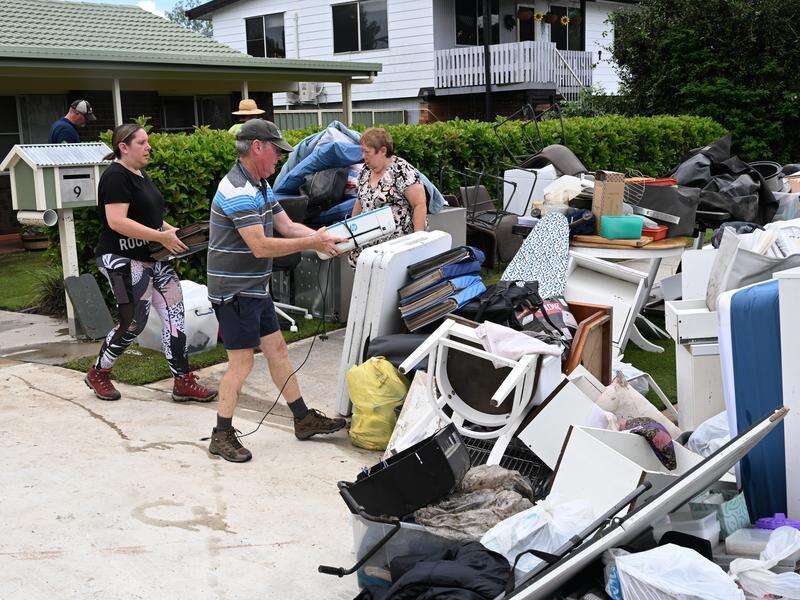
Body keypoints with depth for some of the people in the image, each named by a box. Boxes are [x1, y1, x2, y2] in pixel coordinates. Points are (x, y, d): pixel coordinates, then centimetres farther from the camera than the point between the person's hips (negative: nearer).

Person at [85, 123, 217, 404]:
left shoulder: (140, 175, 16)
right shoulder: (115, 176, -14)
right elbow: (117, 221, -24)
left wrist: (170, 229, 9)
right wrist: (161, 237, -24)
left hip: (152, 258, 9)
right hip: (123, 261, -9)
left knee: (175, 314, 2)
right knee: (133, 323, -4)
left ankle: (183, 382, 7)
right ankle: (97, 374, 20)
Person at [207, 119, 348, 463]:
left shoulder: (260, 186, 12)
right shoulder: (238, 191, -22)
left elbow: (287, 226, 11)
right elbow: (260, 246, -27)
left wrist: (324, 236, -4)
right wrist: (312, 243, -22)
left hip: (254, 289, 10)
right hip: (234, 290, -10)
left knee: (277, 350, 14)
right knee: (242, 361, -5)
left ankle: (303, 419, 23)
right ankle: (222, 435, 6)